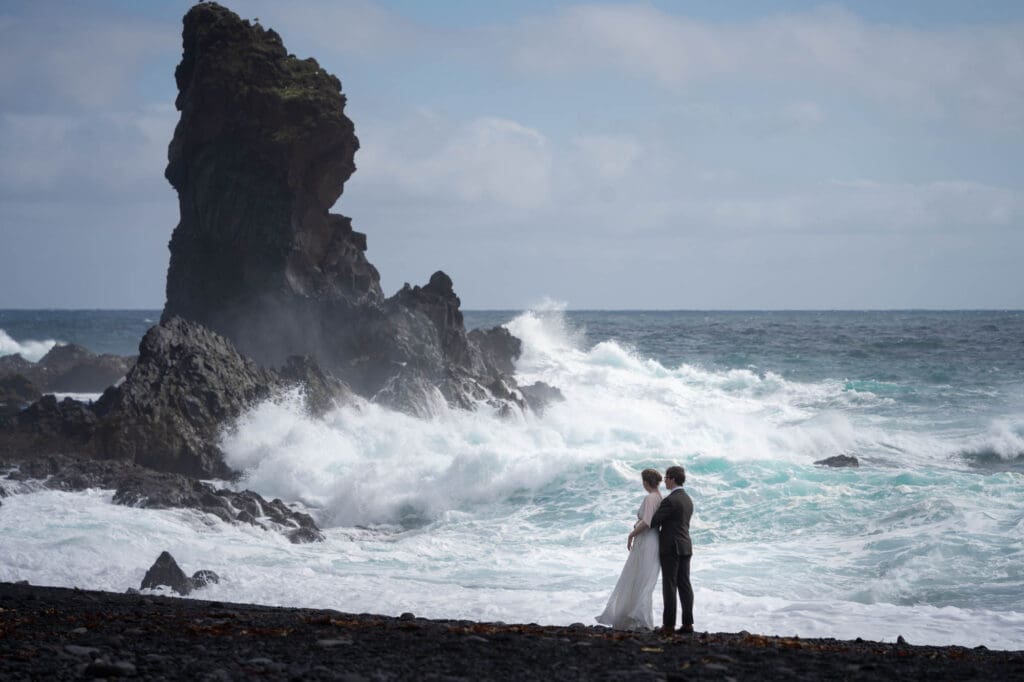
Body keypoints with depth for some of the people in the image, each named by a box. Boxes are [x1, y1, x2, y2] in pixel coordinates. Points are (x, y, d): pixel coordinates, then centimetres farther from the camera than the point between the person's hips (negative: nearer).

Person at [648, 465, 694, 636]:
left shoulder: (669, 501, -15)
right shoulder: (688, 500, 13)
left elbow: (654, 522, -14)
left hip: (670, 547, -8)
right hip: (686, 546, 8)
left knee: (670, 586, -5)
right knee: (684, 585, 7)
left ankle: (669, 625, -5)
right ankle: (688, 623, 6)